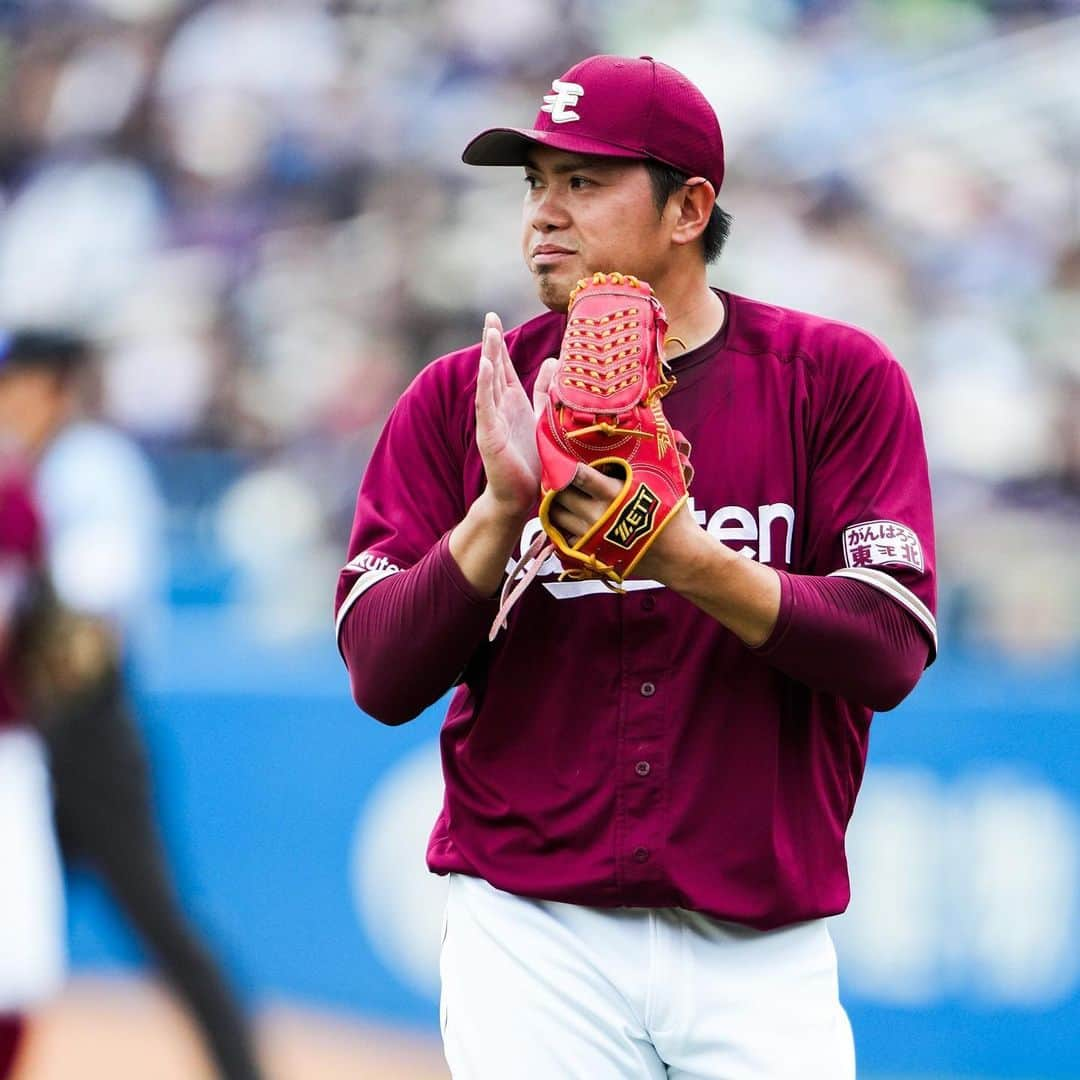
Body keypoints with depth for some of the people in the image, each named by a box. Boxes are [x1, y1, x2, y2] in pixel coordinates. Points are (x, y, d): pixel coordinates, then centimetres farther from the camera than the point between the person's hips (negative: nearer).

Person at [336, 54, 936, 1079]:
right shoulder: (459, 399, 4)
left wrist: (690, 562, -21)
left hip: (765, 953, 0)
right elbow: (381, 677, -3)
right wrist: (500, 510, -18)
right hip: (533, 942, 0)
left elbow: (891, 650, -8)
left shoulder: (837, 379, 1)